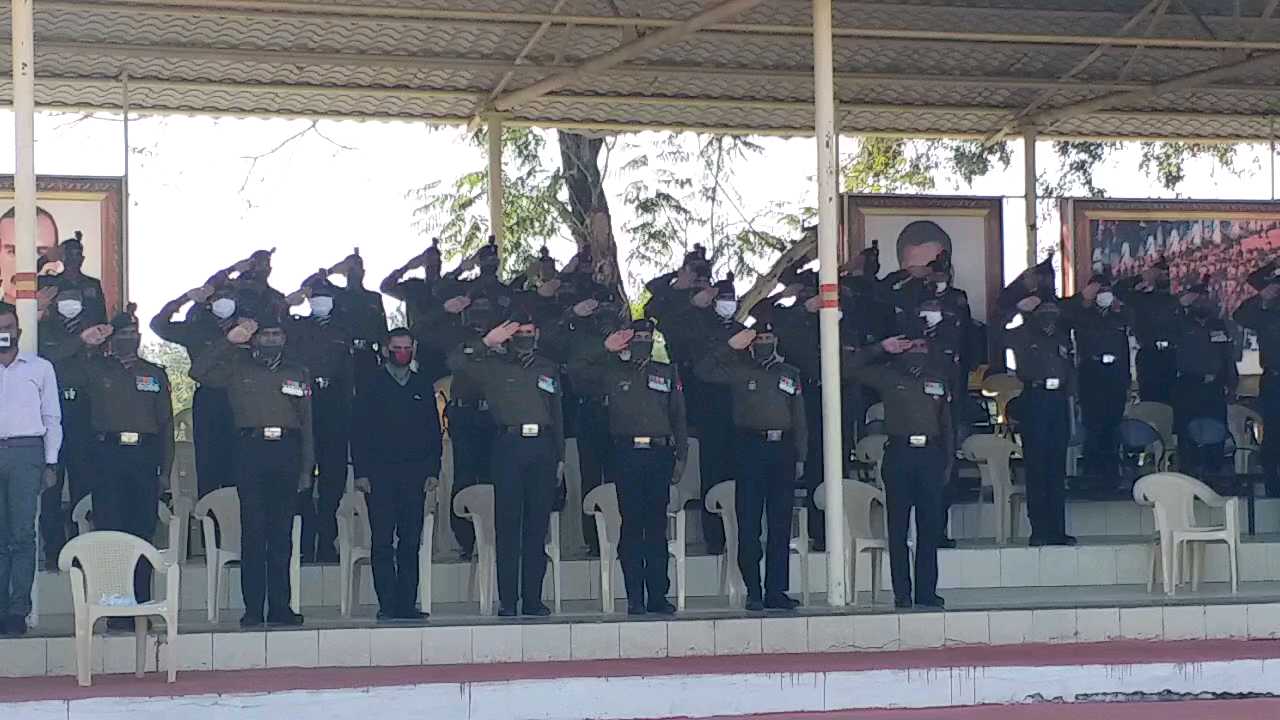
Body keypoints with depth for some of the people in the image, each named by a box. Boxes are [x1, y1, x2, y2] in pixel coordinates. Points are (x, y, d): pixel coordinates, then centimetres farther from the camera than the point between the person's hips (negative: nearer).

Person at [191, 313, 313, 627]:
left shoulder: (298, 374, 18)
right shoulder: (238, 370, 12)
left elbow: (307, 423, 17)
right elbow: (198, 372, -3)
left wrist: (307, 468, 10)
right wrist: (229, 343, -5)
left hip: (287, 451, 2)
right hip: (251, 450, -2)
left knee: (282, 532, 2)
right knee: (253, 532, -4)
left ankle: (280, 607, 5)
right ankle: (253, 609, -3)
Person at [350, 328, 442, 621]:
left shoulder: (423, 385, 14)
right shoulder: (370, 385, 5)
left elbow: (434, 430, 14)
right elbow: (359, 430, 2)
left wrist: (433, 471, 5)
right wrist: (361, 472, -6)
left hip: (415, 473, 3)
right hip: (379, 473, -2)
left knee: (411, 541, 1)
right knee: (382, 541, -5)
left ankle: (407, 604, 5)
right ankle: (387, 605, -3)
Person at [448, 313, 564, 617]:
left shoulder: (549, 369, 19)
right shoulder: (494, 366, 10)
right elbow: (454, 363, -3)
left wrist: (560, 457, 15)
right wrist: (486, 342, -9)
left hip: (542, 447, 3)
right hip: (509, 446, -3)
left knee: (537, 525, 2)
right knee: (508, 525, -5)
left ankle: (532, 598, 4)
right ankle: (507, 600, -4)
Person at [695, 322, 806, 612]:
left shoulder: (790, 374, 17)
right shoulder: (739, 371, 8)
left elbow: (799, 419, 18)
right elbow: (703, 371, -4)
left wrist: (800, 456, 11)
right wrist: (731, 346, -9)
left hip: (782, 449, 3)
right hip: (751, 449, -3)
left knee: (781, 526, 2)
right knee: (749, 525, -5)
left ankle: (776, 592, 6)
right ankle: (753, 593, -1)